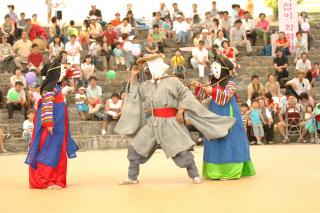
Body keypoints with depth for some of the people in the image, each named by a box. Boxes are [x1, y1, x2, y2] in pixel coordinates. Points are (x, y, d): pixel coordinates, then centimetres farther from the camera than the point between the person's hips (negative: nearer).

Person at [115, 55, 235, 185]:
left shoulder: (172, 81, -3)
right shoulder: (147, 85, 13)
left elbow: (186, 94, -8)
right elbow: (135, 92, 26)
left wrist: (181, 110, -17)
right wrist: (133, 76, 15)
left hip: (170, 123, -5)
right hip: (153, 123, 5)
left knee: (182, 150, -9)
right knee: (135, 149, 4)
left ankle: (194, 176, 9)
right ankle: (132, 178, 16)